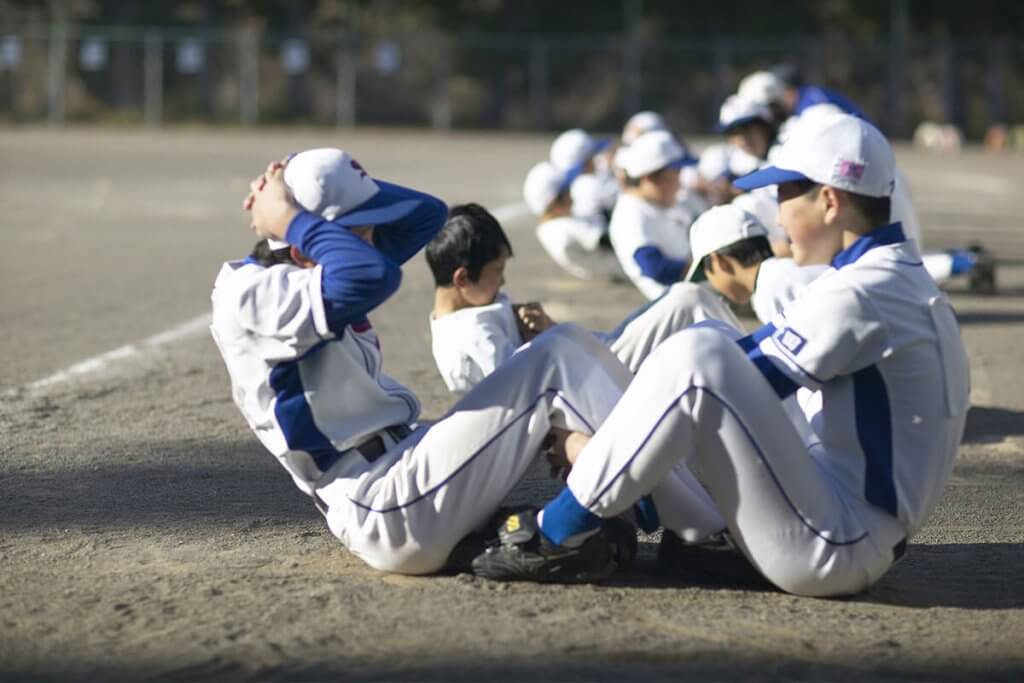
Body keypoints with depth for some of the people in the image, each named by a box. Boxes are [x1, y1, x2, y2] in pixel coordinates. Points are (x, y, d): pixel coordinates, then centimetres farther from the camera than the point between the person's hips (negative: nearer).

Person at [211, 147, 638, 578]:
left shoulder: (321, 272, 16)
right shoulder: (247, 293, -13)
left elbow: (425, 214, 20)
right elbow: (372, 276, -30)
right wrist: (286, 219, -16)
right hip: (388, 513, -10)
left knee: (570, 349, 6)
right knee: (556, 359, -10)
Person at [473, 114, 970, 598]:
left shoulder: (860, 292, -17)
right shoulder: (901, 277, 14)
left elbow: (747, 385, -15)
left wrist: (601, 450, -7)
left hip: (836, 549, -10)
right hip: (861, 539, 10)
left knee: (695, 358, -21)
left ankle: (555, 533, -11)